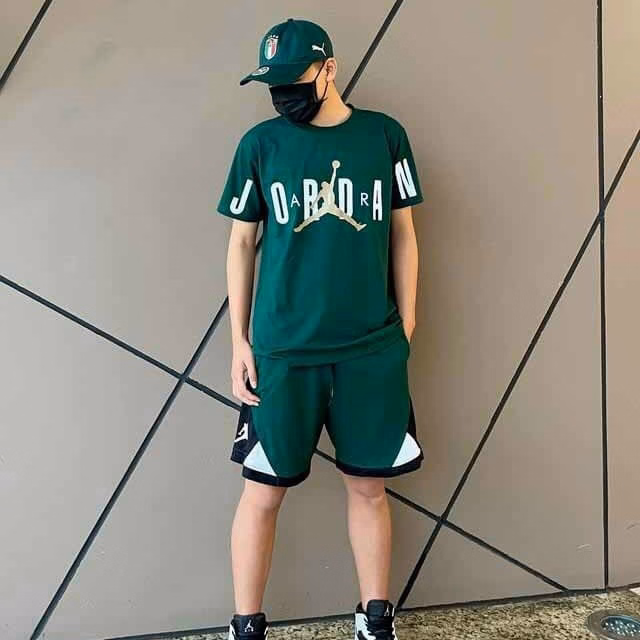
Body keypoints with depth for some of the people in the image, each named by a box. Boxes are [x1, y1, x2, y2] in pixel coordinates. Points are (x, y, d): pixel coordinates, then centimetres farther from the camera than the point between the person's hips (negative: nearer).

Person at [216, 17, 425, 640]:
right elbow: (241, 243, 5)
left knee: (368, 486, 10)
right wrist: (239, 342, 2)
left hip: (373, 348, 1)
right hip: (282, 349, -1)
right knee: (263, 491, 4)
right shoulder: (260, 142, 2)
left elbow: (402, 233, 9)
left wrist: (405, 327, 6)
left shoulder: (385, 135, 4)